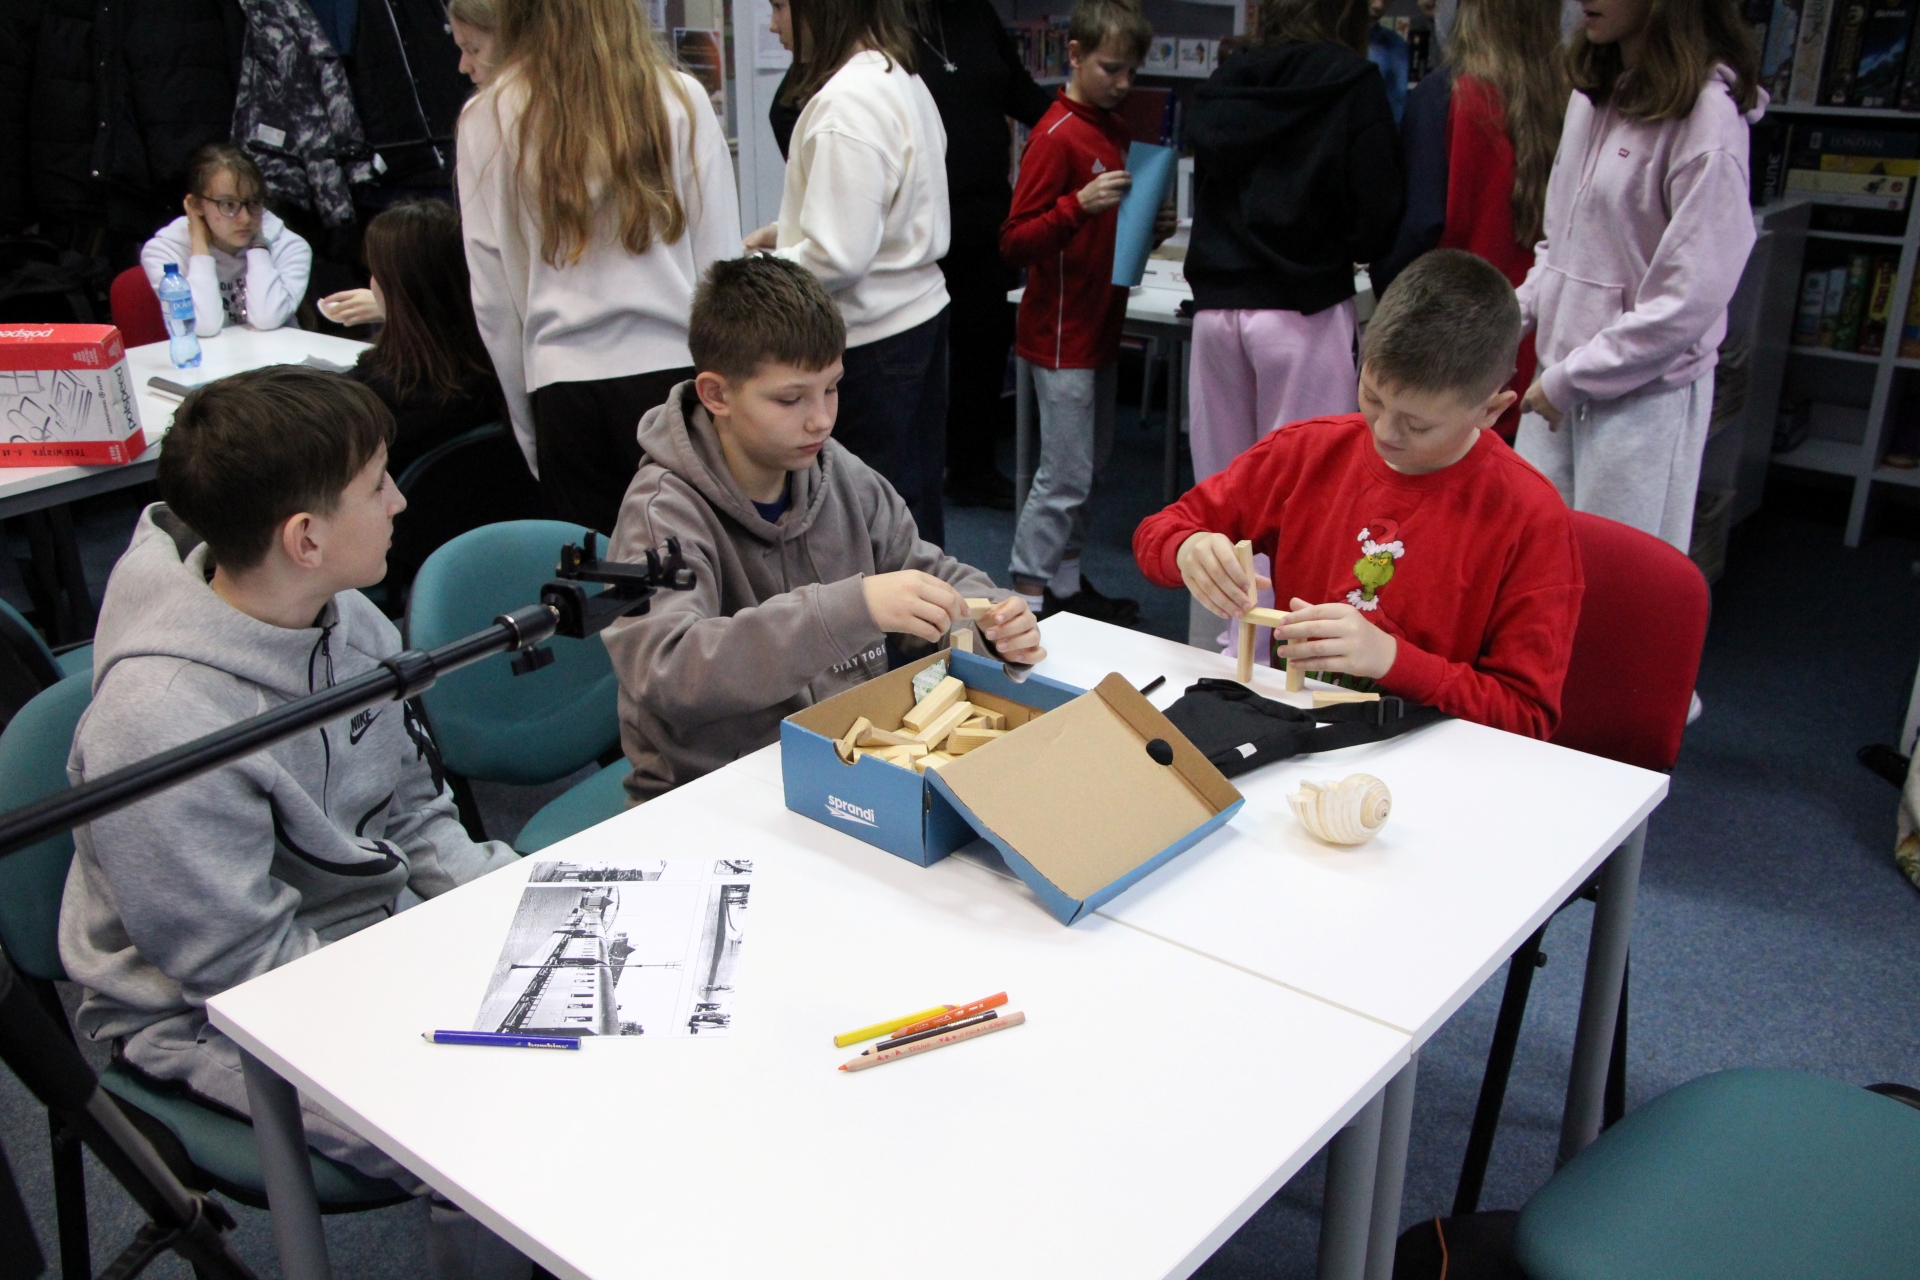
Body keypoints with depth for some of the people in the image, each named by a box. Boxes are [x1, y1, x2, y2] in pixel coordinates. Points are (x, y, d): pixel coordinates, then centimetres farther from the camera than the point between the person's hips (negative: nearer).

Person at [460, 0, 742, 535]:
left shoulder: (489, 118, 2)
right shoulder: (682, 99, 0)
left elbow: (492, 297, 5)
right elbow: (720, 265, 2)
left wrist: (528, 429, 14)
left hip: (563, 387, 1)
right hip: (674, 369, 0)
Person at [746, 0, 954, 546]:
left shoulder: (846, 101, -21)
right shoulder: (903, 78, 8)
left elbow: (837, 257, -25)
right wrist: (782, 233, 16)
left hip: (871, 337, -9)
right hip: (922, 311, 9)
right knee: (917, 500, 18)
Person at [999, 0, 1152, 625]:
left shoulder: (1116, 130, 12)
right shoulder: (1056, 137, -15)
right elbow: (1015, 242, -18)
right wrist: (1079, 204, -31)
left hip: (1098, 326, 9)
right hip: (1061, 333, -9)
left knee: (1089, 465, 14)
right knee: (1065, 475, -6)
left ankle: (1067, 586, 25)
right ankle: (1028, 601, 4)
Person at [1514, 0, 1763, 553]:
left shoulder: (1707, 114, -17)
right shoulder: (1593, 96, 6)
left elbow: (1691, 297, -18)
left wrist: (1569, 381, -13)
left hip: (1643, 391, -7)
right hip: (1560, 382, 7)